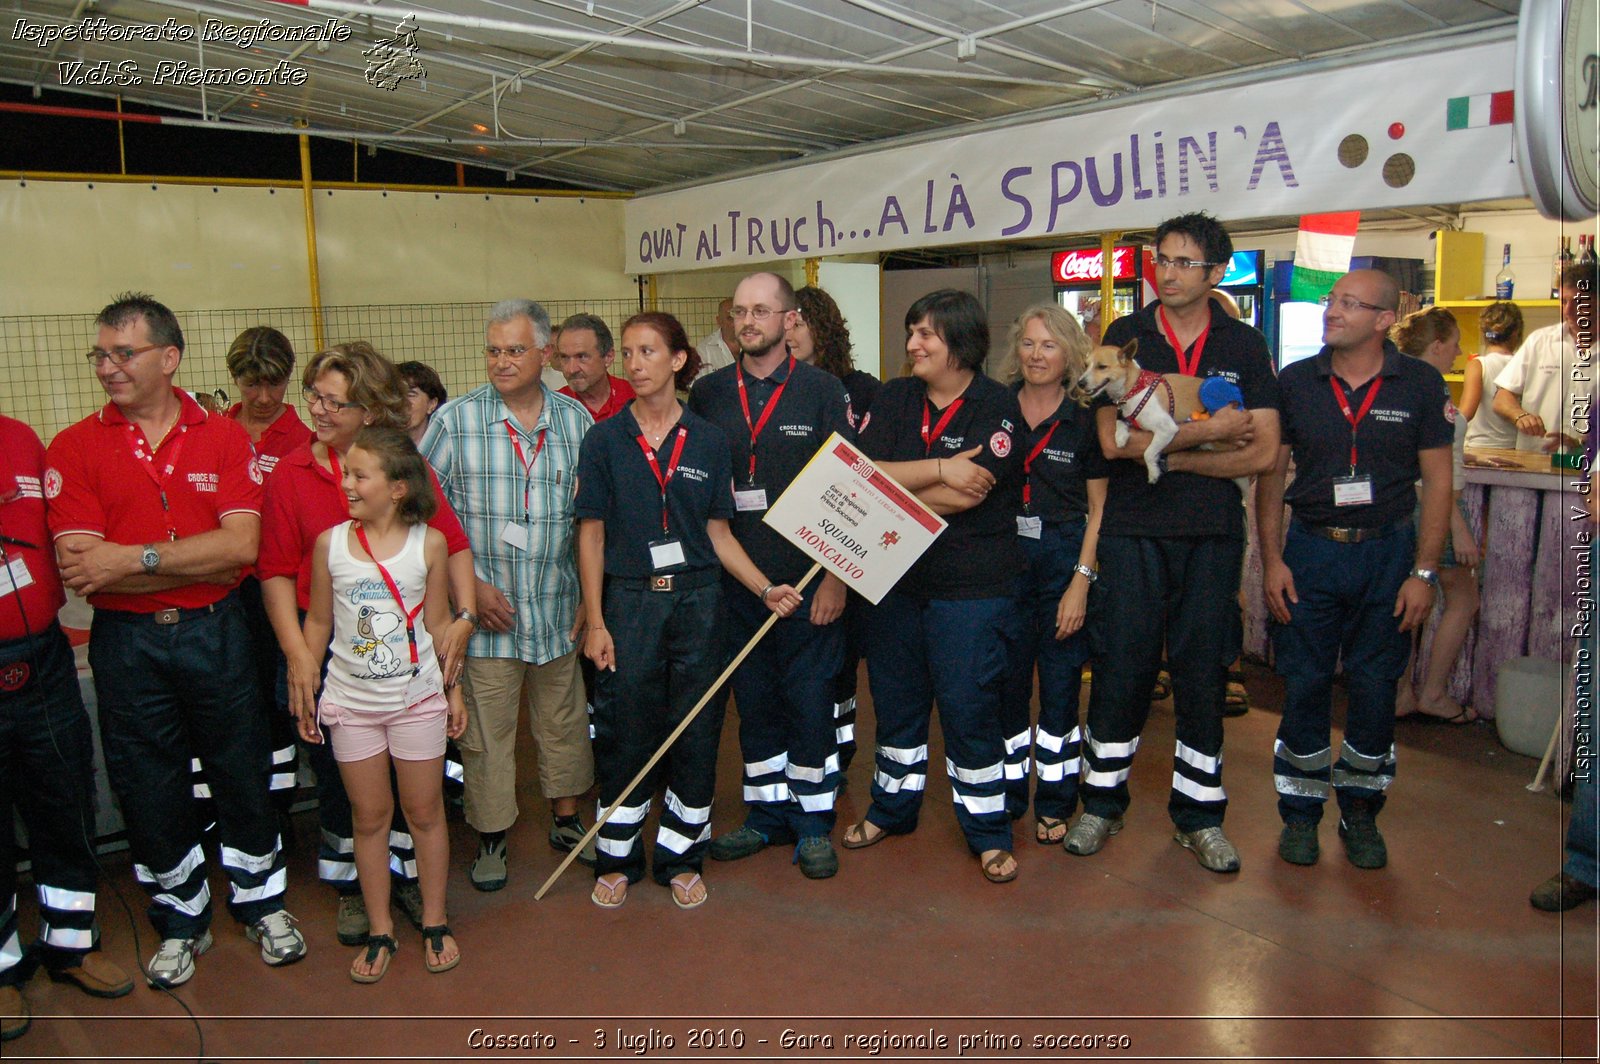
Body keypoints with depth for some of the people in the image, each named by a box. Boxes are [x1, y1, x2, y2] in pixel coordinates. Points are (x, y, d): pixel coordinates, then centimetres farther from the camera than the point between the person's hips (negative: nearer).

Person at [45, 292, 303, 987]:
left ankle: (260, 901, 33)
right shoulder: (74, 449, -3)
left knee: (241, 772, 12)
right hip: (125, 642, 0)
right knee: (147, 787, 12)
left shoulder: (223, 437, -1)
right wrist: (199, 562, -15)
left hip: (215, 632, 0)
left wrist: (134, 558, -18)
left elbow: (242, 543, -14)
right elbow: (78, 569, -14)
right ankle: (181, 918, 33)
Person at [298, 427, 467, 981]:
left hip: (417, 699, -1)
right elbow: (318, 621, 6)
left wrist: (454, 689, 5)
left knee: (425, 812, 9)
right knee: (369, 817, 10)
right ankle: (380, 930, 23)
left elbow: (438, 622, 2)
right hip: (350, 702, 1)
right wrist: (305, 692, 8)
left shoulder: (429, 543, -6)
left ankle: (434, 922, 25)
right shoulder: (330, 543, -3)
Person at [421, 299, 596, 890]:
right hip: (485, 608, -2)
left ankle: (566, 819, 35)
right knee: (486, 730, 6)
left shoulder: (576, 420, 2)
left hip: (559, 608, 2)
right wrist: (470, 584, -8)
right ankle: (491, 836, 25)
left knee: (565, 722, 15)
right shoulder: (456, 420, -5)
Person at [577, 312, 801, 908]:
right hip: (629, 601, -1)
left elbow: (719, 534, 6)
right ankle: (617, 858, 25)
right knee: (624, 731, 6)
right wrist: (595, 622, -6)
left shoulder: (708, 440, 3)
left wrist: (767, 590, -5)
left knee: (695, 730, 7)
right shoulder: (605, 439, 0)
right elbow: (591, 535, -1)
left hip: (696, 599, 1)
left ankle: (681, 858, 24)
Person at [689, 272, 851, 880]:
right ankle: (767, 814, 28)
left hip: (807, 579, -3)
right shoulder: (708, 393, 6)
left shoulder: (821, 391, -3)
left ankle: (814, 822, 19)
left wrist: (836, 576, -8)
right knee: (754, 701, 13)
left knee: (809, 700, 4)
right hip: (734, 579, 3)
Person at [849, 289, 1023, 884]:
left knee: (968, 707, 0)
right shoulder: (894, 399, 7)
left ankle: (988, 831, 17)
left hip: (970, 587, -5)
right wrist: (940, 467, -18)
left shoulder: (996, 407, -7)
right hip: (894, 576, 5)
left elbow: (964, 496, -19)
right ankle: (892, 807, 35)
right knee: (895, 699, 16)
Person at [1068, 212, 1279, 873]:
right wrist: (1208, 433, -12)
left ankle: (1199, 814, 21)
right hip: (1132, 529, -1)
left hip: (1212, 530, 1)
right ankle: (1102, 803, 20)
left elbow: (1263, 452, -4)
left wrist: (1164, 453, -10)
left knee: (1203, 670, 7)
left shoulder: (1244, 346, 6)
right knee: (1122, 664, 3)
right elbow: (1113, 440, -11)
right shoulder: (1125, 336, 2)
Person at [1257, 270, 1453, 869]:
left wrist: (1424, 571, -5)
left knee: (1375, 689, 6)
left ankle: (1360, 813, 24)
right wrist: (1271, 560, -3)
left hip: (1387, 553, 0)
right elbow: (1270, 475, 4)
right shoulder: (1296, 382, 1)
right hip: (1310, 550, 0)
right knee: (1304, 685, 3)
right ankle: (1300, 814, 18)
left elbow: (1437, 481, 0)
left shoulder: (1420, 384, -1)